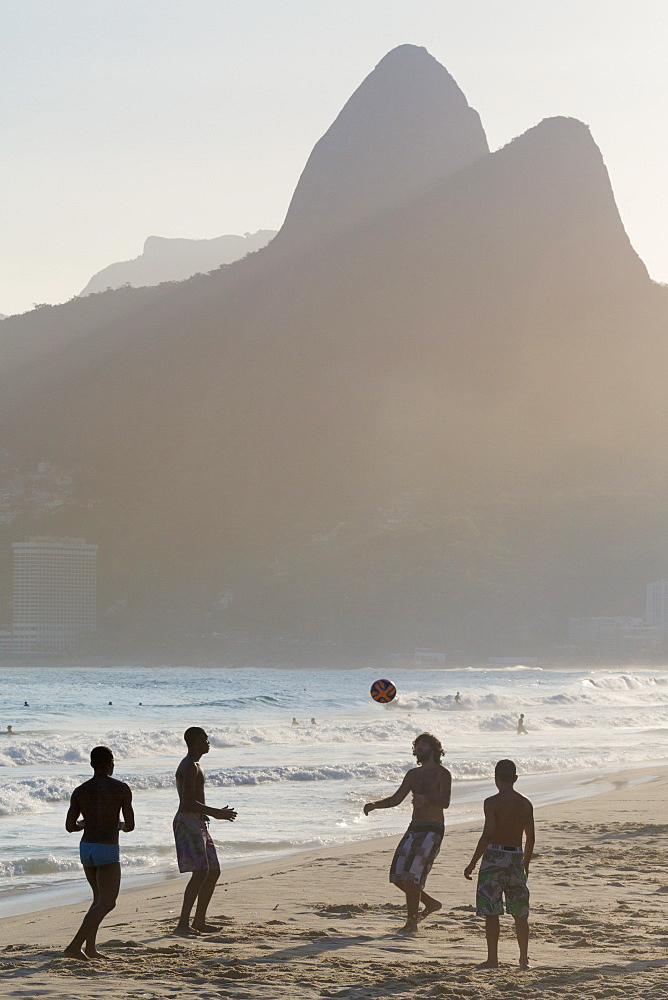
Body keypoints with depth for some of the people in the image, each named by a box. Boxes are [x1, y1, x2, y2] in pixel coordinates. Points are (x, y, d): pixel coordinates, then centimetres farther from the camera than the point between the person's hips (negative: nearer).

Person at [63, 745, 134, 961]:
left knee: (100, 898, 22)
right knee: (106, 903, -2)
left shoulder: (80, 791, 4)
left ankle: (90, 947, 17)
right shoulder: (121, 789, -7)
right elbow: (130, 826, -5)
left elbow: (70, 826, 1)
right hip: (108, 851, -6)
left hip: (86, 848, 6)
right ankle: (75, 946, -15)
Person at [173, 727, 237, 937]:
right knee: (201, 872, -19)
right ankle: (182, 924, -23)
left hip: (198, 824, 11)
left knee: (213, 872, 12)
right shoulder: (190, 767, -14)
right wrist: (216, 813, -16)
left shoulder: (194, 766, 20)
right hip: (188, 823, -11)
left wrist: (216, 813, 23)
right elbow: (188, 803, -22)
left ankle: (199, 921, 16)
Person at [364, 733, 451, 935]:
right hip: (414, 828, 7)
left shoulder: (442, 774, -5)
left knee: (412, 874, -18)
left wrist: (426, 799, -38)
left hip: (432, 831, -7)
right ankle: (430, 903, 23)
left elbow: (445, 802, -18)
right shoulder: (413, 774, 16)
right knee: (399, 876, 3)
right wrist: (375, 805, -3)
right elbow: (396, 799, 14)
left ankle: (412, 922, -11)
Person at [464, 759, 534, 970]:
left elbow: (487, 836, -16)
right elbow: (531, 838, 10)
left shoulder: (492, 802, -10)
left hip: (494, 857, -5)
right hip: (516, 858, 5)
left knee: (491, 912, 1)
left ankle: (492, 959, 0)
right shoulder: (525, 804, 6)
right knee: (520, 914, 12)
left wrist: (472, 864, -10)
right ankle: (524, 959, 15)